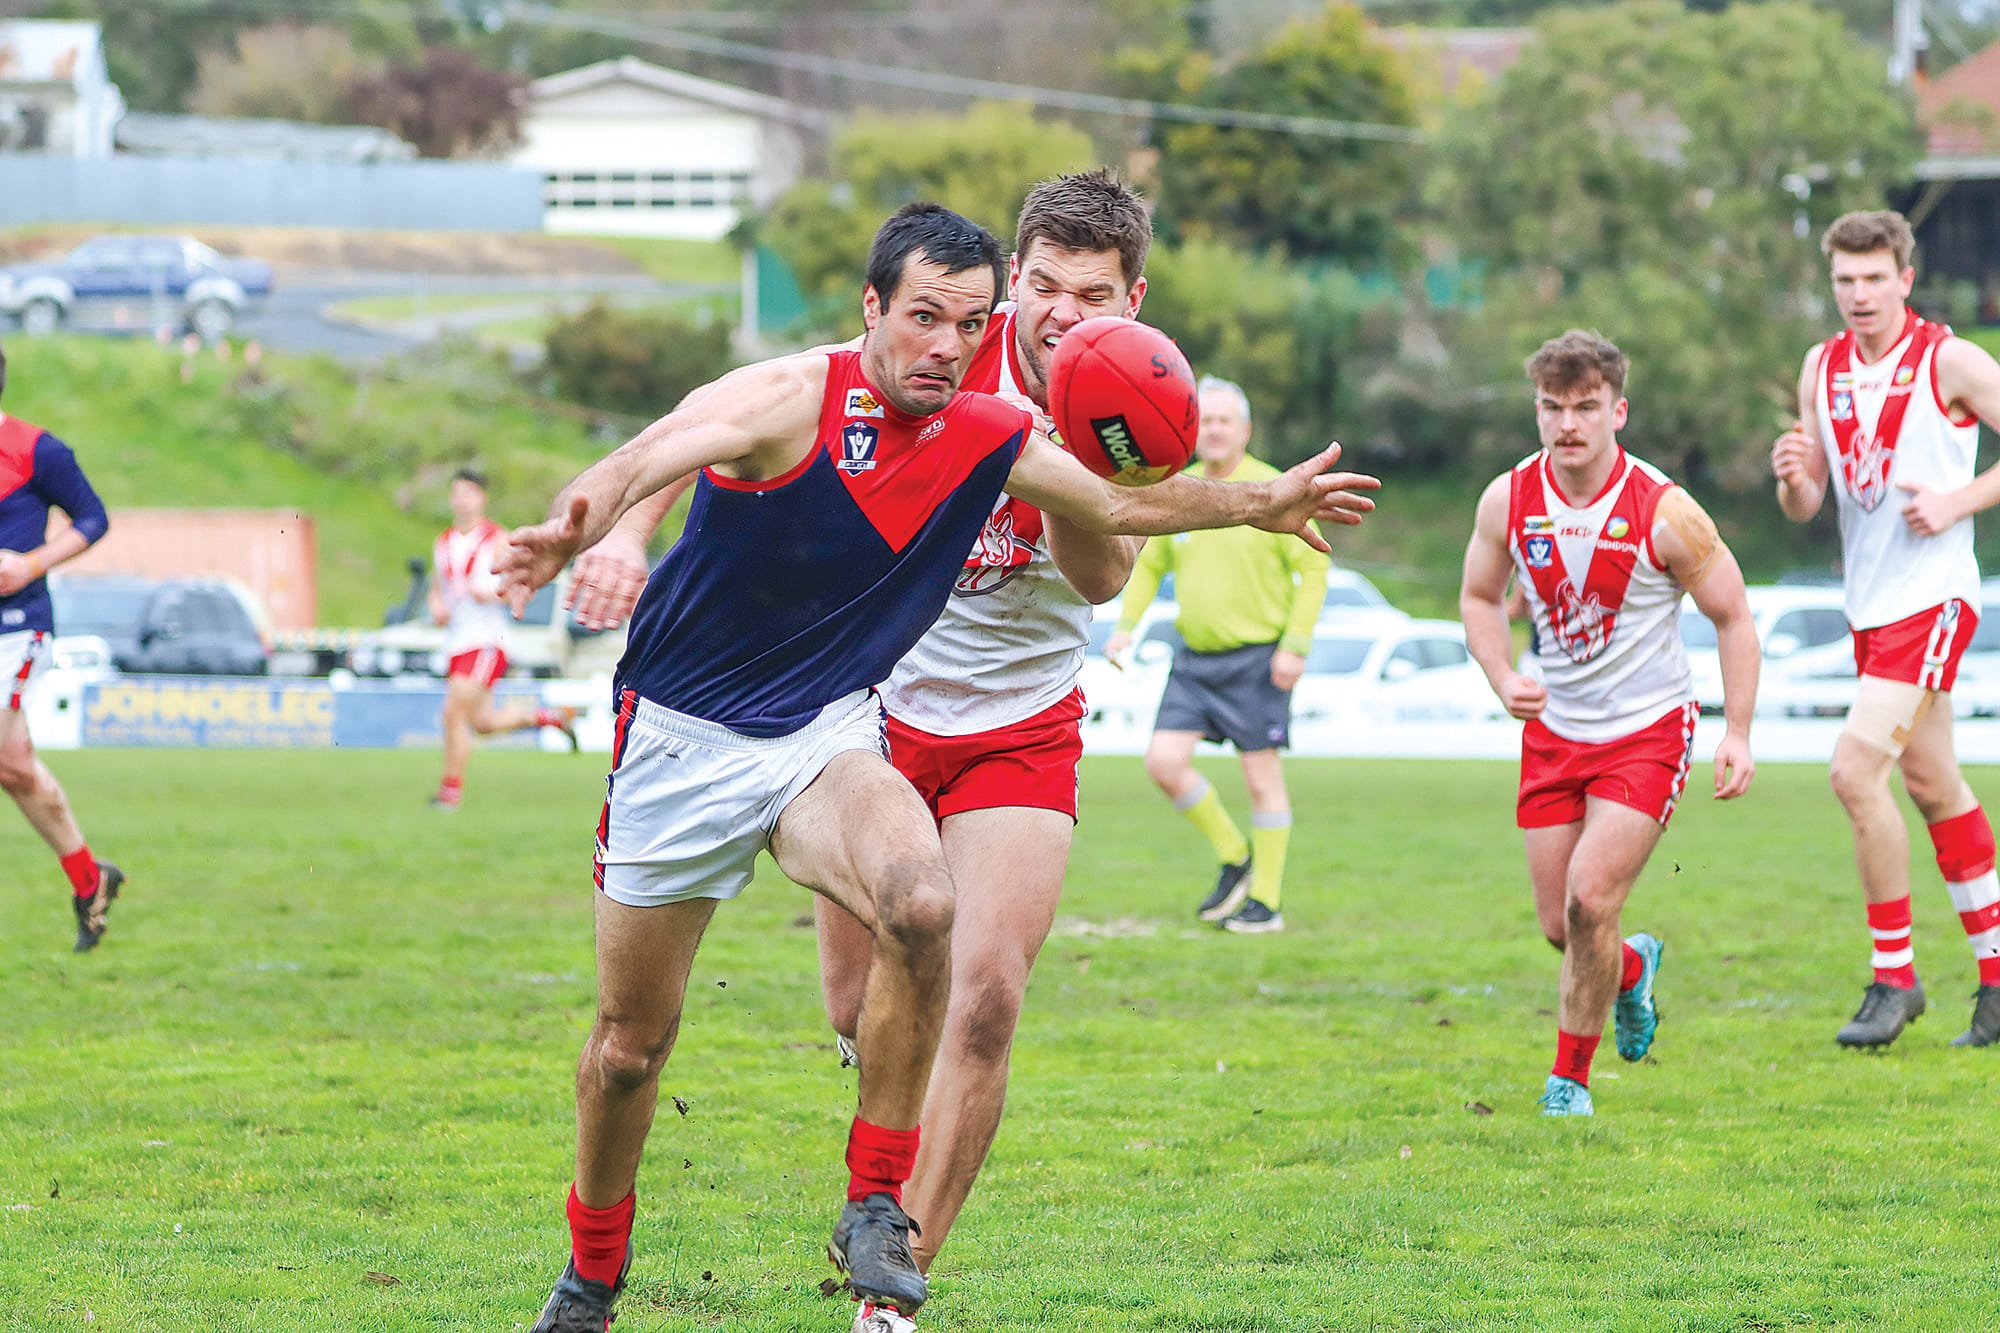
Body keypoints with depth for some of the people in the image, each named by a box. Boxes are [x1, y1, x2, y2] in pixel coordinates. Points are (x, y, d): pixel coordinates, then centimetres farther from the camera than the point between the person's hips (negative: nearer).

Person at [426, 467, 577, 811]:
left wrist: (493, 592, -23)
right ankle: (552, 717, 34)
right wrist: (436, 607, 2)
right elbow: (438, 586, 24)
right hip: (456, 642, 7)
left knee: (454, 712, -16)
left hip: (487, 641, -7)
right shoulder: (443, 543, 14)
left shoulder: (496, 539, -4)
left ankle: (451, 787, -5)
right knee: (483, 723, 13)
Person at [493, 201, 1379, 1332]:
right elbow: (652, 455, -38)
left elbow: (1122, 504, 18)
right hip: (682, 738, -3)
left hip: (827, 733, 3)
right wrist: (578, 524, -58)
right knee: (631, 1041, 5)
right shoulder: (792, 400, -20)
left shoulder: (994, 440, -3)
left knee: (921, 904, -30)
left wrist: (1264, 505, 18)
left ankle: (877, 1208, -15)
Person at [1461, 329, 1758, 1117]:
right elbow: (1479, 597, 11)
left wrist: (1737, 734, -12)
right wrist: (1503, 680, -7)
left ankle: (1570, 1080, 0)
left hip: (1648, 730, -4)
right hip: (1554, 731, 4)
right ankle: (1634, 969, 42)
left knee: (1589, 901, -18)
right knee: (1560, 925, 5)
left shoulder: (1664, 512, -16)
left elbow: (1732, 616, -6)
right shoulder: (1508, 501, -6)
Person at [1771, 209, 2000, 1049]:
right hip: (1868, 602, 7)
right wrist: (1793, 480, -12)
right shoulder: (1822, 368, 8)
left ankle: (1895, 977, -7)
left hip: (1932, 596, -7)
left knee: (1856, 770, -17)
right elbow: (1806, 507, 10)